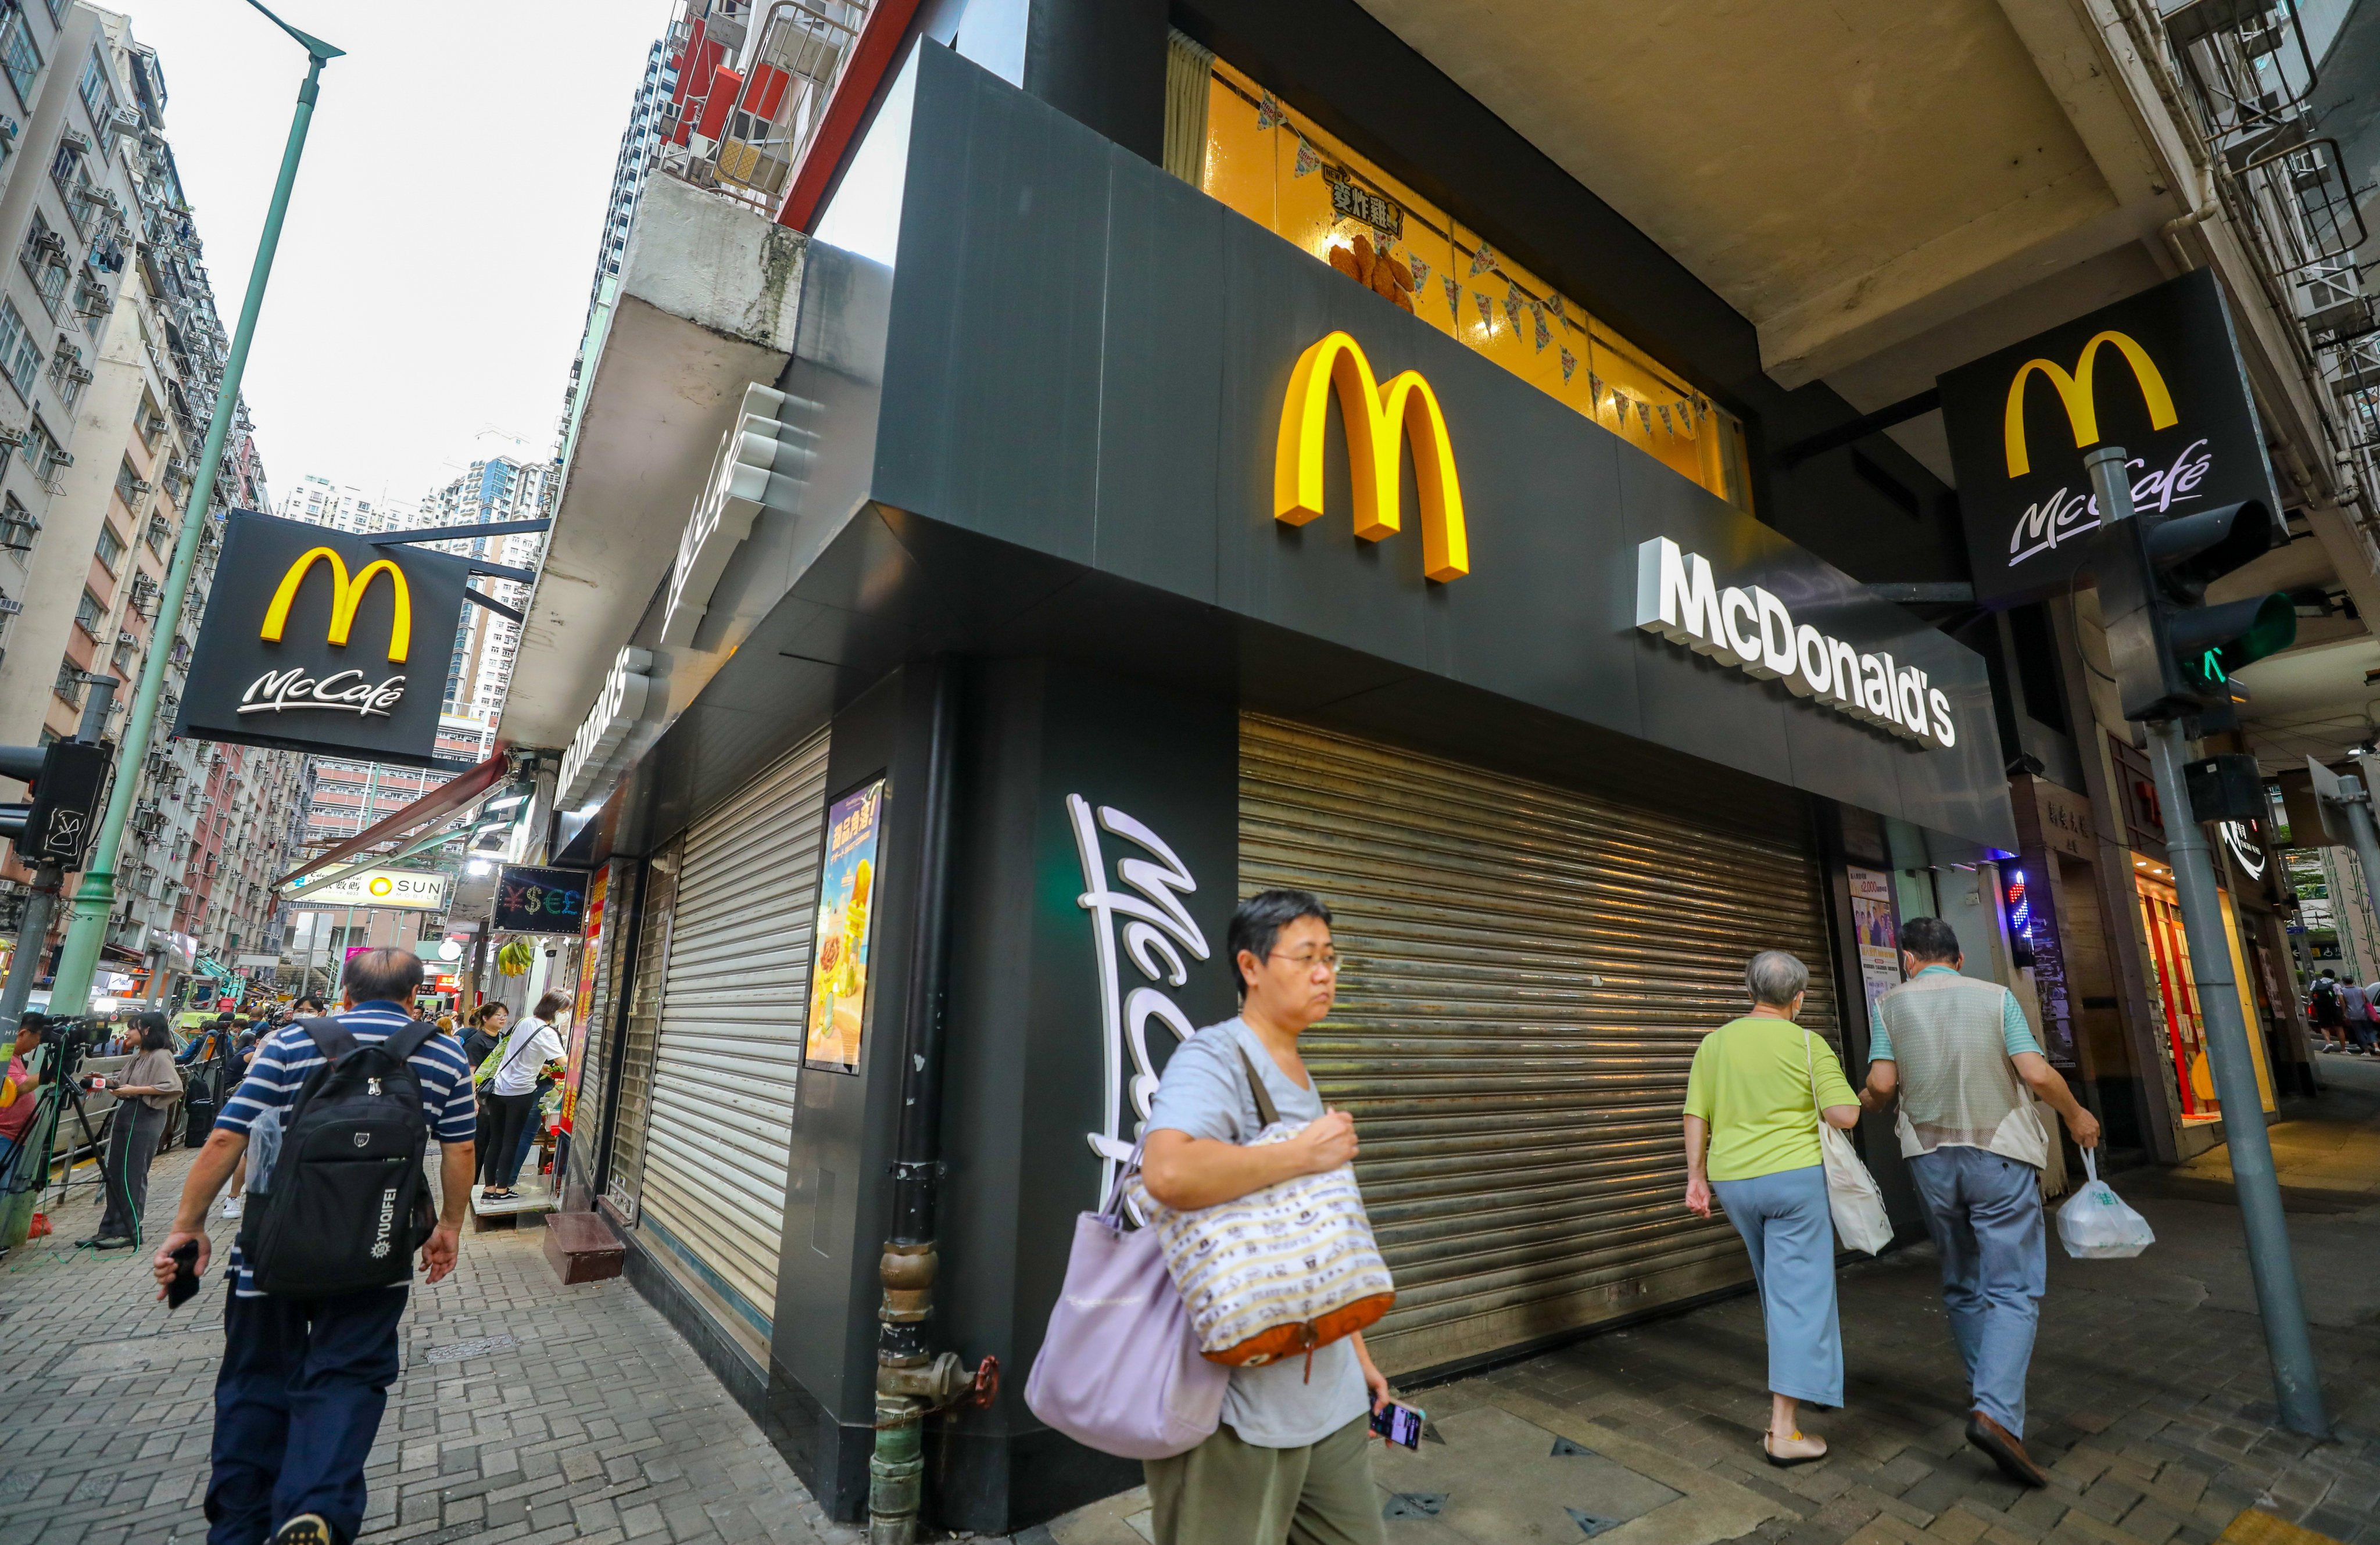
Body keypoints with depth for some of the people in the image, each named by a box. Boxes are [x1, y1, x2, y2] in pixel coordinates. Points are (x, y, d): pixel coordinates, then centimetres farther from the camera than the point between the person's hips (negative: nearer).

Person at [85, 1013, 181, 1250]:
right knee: (114, 1175, 11)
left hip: (145, 1119, -9)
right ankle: (110, 1229, 18)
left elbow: (173, 1087, -21)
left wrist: (136, 1090, -19)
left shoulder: (161, 1056, -11)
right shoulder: (138, 1056, 17)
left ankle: (129, 1232, 4)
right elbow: (125, 1083, 22)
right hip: (124, 1115, 9)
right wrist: (109, 1082, 5)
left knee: (133, 1176, -3)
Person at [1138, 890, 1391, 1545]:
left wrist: (1356, 1355, 20)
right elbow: (1168, 1171, -38)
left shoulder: (1301, 1076, 12)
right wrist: (1305, 1154, -26)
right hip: (1239, 1400, -8)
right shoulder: (1213, 1058, -17)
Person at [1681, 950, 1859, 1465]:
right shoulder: (1808, 1045, -8)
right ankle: (1783, 1430, -1)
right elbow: (1846, 1115, -13)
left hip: (1734, 1180, 5)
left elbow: (1696, 1117, 1)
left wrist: (1696, 1178, 7)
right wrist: (1809, 1104, 8)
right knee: (1800, 1293, 0)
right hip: (1795, 1176, -4)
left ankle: (1800, 1378, 43)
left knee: (1775, 1286, 24)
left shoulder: (1715, 1042, 2)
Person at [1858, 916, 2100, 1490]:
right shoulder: (1996, 996, -1)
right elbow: (2037, 1074, -8)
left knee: (1962, 1286, 18)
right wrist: (2076, 1115, 11)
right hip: (2000, 1153, -2)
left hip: (1932, 1158, 2)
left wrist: (1863, 1103, 15)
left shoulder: (1891, 1004, 1)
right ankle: (1996, 1411, -16)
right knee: (2014, 1290, -1)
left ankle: (1991, 1394, 28)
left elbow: (1882, 1084, -7)